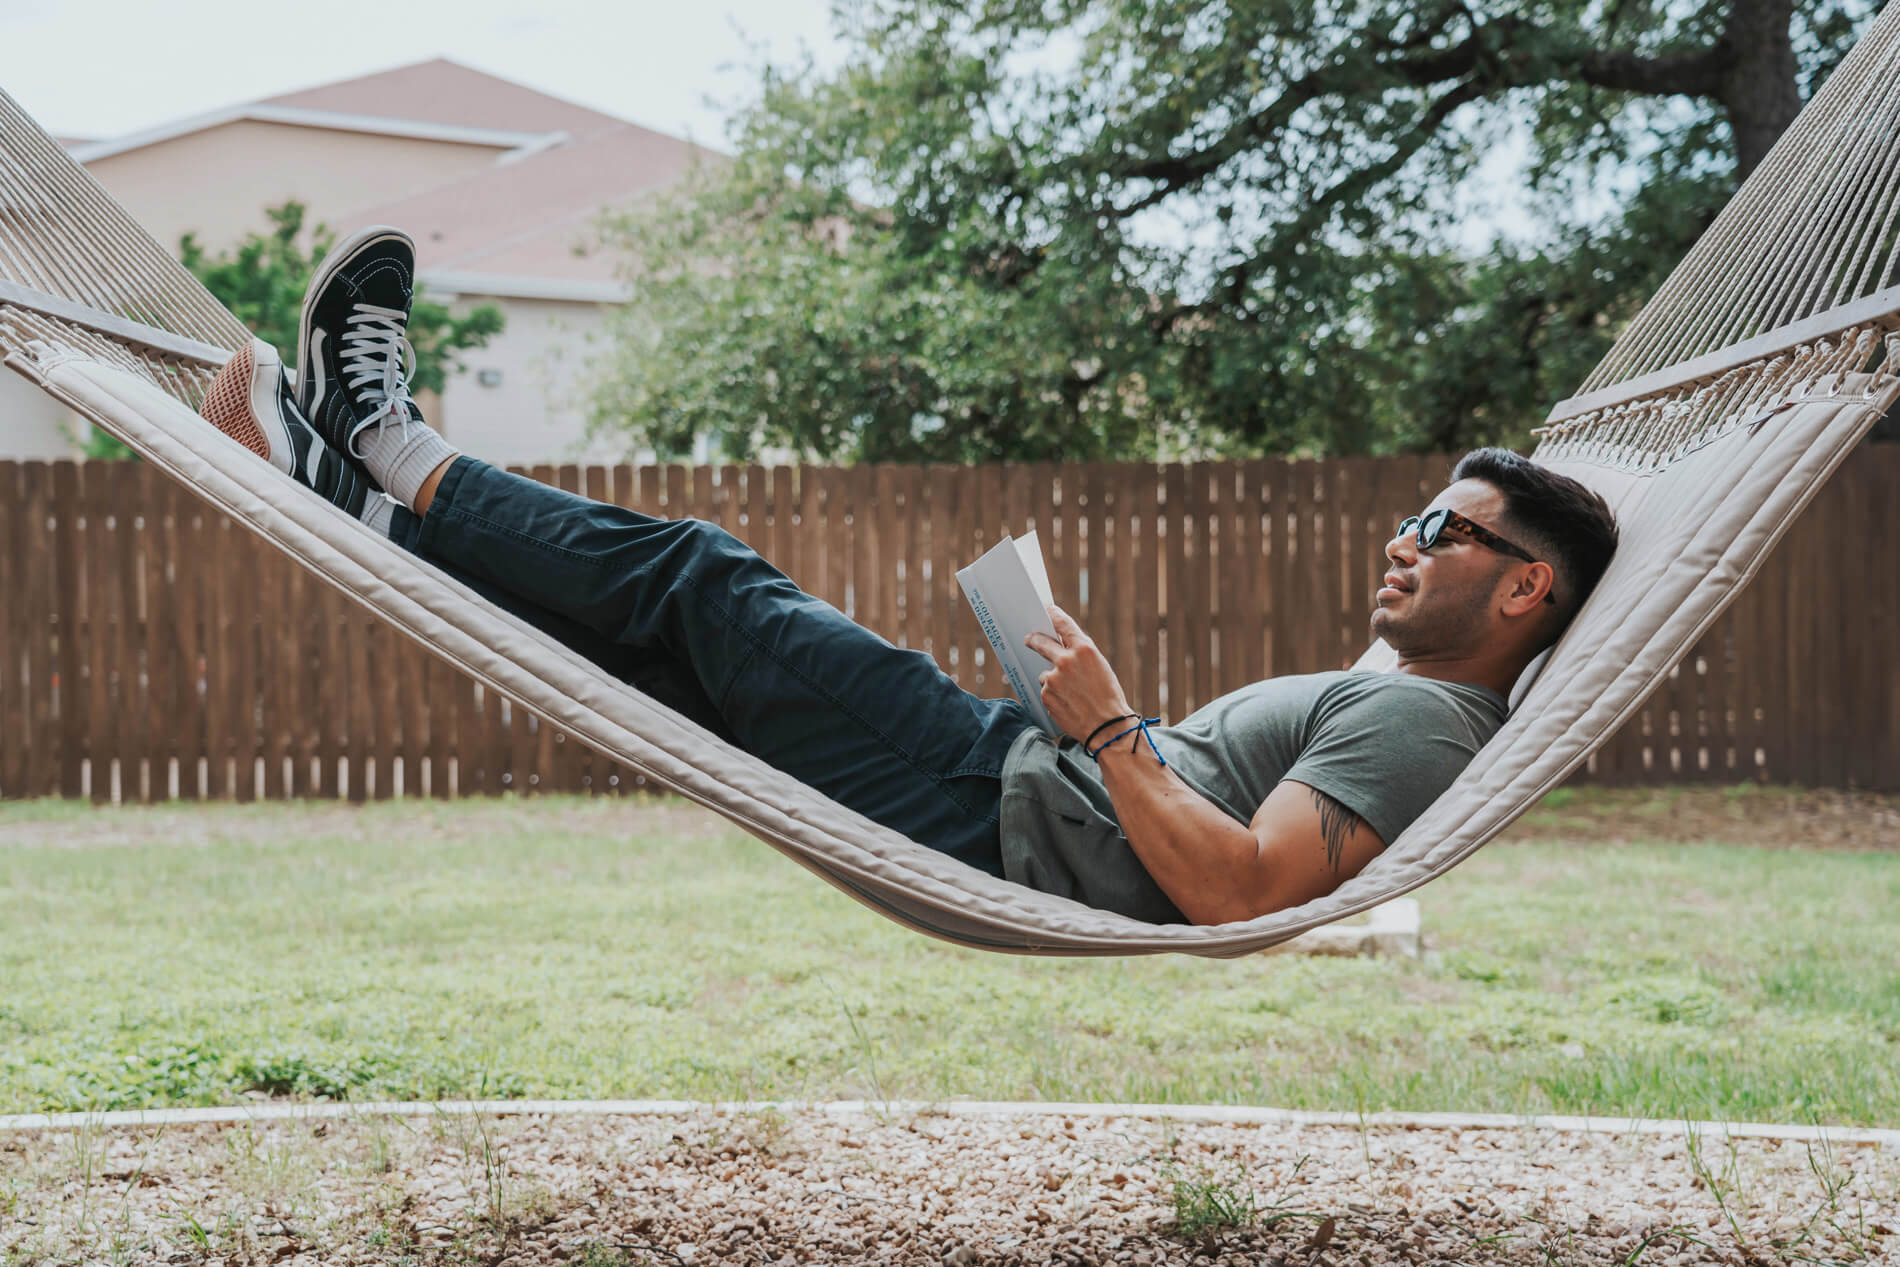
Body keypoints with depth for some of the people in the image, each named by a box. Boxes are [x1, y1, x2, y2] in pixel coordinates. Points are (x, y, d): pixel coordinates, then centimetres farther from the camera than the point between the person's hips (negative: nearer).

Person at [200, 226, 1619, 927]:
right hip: (1031, 785, 9)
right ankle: (360, 485, 15)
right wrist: (1106, 725, 16)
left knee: (704, 585, -6)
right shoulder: (1384, 700, 20)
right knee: (686, 626, 8)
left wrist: (1109, 728, -20)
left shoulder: (1422, 722, -13)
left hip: (1008, 824, -9)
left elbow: (1239, 891, -29)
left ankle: (404, 460, 10)